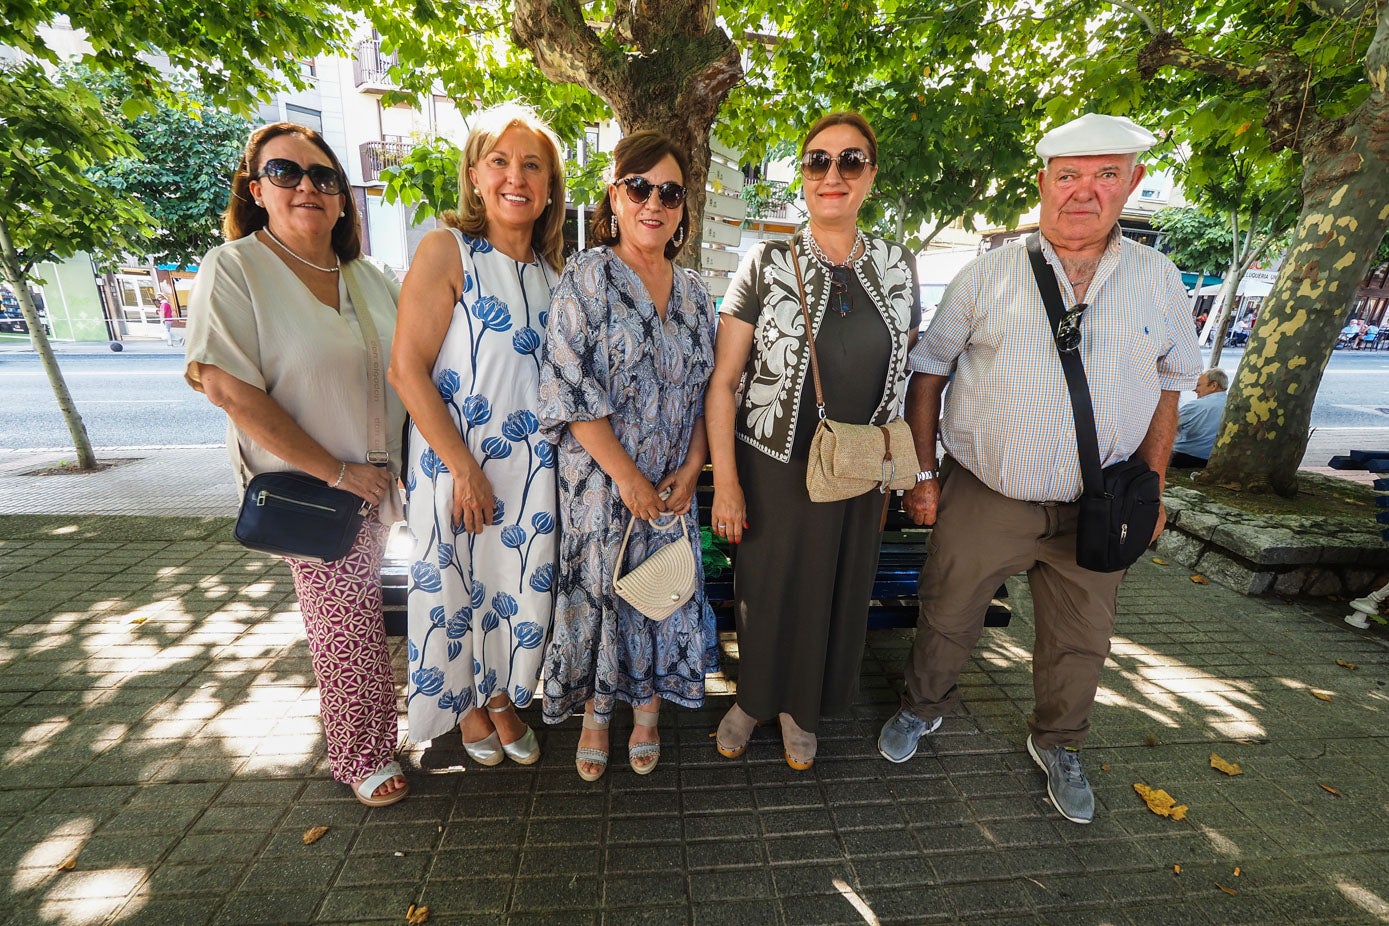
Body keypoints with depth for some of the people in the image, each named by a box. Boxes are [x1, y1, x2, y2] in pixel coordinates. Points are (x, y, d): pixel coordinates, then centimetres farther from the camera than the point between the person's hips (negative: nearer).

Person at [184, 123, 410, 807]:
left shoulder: (371, 278, 6)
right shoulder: (232, 269, -10)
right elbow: (229, 388, -16)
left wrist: (403, 464, 3)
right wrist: (337, 471, -17)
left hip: (382, 480, 5)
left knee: (349, 617, 19)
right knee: (350, 628, 4)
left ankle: (341, 710, 45)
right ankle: (366, 757, 27)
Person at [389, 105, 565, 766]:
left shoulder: (552, 269, 8)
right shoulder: (447, 249, -10)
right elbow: (407, 369, -14)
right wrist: (466, 469, -16)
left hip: (534, 464, 5)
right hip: (455, 462, -4)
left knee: (521, 585, 14)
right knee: (456, 587, 12)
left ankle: (502, 698, 40)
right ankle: (465, 705, 39)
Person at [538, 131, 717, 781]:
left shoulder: (693, 292, 8)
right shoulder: (586, 277, -7)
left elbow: (707, 388, 8)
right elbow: (568, 388, -14)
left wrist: (690, 470, -5)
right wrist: (627, 475, -16)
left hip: (673, 486, 4)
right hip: (601, 480, -4)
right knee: (598, 594, 10)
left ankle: (648, 711, 37)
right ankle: (595, 716, 35)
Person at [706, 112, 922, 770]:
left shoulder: (897, 265, 4)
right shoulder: (766, 264, -6)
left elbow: (907, 375, 10)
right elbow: (723, 380, -8)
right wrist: (725, 481, -13)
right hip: (774, 468, -3)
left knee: (837, 594, 16)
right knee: (767, 591, 12)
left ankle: (800, 708, 43)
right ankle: (753, 697, 42)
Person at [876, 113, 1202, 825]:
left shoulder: (1159, 281, 3)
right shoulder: (988, 274, -5)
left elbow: (1166, 390, 13)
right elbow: (928, 373, -2)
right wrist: (922, 474, -5)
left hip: (1095, 507, 3)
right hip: (983, 497, -2)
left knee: (1081, 640, 17)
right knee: (947, 614, 12)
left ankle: (1058, 745, 45)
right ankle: (922, 708, 40)